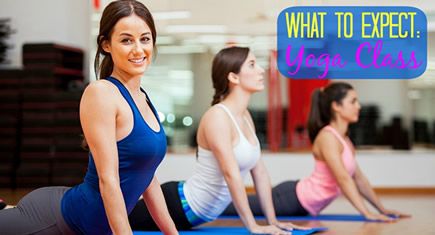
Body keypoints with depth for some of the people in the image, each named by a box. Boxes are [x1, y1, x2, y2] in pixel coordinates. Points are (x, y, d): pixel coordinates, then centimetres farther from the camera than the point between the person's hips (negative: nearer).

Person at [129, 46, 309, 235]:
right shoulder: (217, 116, -22)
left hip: (198, 212, 9)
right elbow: (231, 174, -28)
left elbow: (259, 171, 9)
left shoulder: (245, 116, 6)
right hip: (179, 205, -9)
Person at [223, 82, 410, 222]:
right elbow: (343, 179, -27)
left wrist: (382, 209, 11)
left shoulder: (344, 140, 11)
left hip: (299, 202, 9)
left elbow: (359, 178, 16)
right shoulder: (327, 137, -19)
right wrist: (367, 213, -31)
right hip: (292, 199, -9)